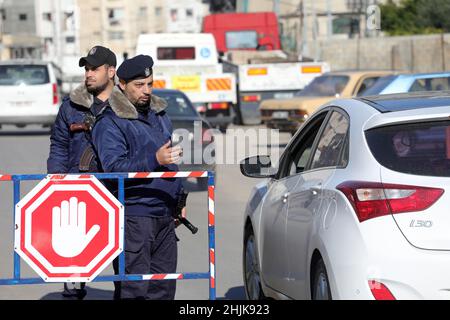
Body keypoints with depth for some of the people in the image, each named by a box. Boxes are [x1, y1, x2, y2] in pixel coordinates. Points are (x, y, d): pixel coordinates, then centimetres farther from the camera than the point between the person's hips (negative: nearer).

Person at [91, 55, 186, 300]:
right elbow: (114, 167, -21)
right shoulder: (110, 123, -9)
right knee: (134, 288, -10)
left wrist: (179, 200, 23)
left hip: (165, 215, 8)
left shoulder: (159, 114, 17)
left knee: (164, 286, 9)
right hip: (133, 217, -8)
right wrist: (155, 160, -30)